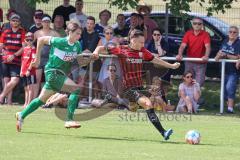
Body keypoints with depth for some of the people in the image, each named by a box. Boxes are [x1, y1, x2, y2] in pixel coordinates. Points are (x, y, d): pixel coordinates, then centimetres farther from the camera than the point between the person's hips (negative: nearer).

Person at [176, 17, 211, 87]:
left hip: (201, 63, -2)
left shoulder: (205, 34, -5)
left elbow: (207, 46, -20)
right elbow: (183, 45, -9)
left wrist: (206, 56, -41)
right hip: (189, 62, 3)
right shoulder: (188, 34, 2)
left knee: (198, 84, -9)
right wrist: (179, 55, -30)